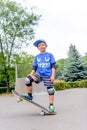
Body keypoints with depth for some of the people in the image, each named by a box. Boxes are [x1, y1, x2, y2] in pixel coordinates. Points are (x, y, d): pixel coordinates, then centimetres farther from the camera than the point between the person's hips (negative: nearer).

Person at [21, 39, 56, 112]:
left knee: (50, 90, 0)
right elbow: (34, 67, 9)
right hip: (39, 74, 2)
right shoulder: (37, 57, 10)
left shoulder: (50, 55, 2)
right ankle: (30, 96, -1)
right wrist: (31, 74, -9)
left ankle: (51, 105, 16)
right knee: (28, 79, -18)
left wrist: (53, 75, -10)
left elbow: (53, 66, -1)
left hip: (48, 75, -2)